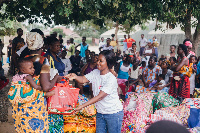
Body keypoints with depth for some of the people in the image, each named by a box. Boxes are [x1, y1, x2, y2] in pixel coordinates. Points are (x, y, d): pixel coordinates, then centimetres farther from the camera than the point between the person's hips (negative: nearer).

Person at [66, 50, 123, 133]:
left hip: (113, 113, -6)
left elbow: (100, 97, -26)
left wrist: (82, 106, -28)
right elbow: (83, 79, -7)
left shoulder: (111, 79, -23)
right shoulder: (95, 73, -1)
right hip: (100, 112, 6)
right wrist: (75, 77, -31)